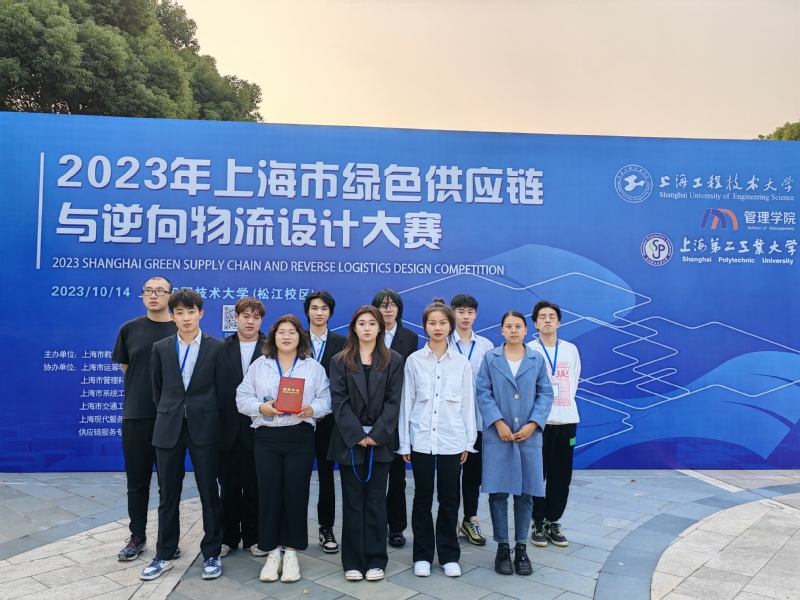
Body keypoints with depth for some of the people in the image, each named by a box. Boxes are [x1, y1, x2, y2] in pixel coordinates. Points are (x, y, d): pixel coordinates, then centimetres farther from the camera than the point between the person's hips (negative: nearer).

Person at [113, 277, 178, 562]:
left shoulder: (181, 330, -1)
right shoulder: (130, 329, 4)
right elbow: (126, 367, 11)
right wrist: (143, 390, 6)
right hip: (136, 413, 1)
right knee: (137, 479, 9)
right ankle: (137, 536, 23)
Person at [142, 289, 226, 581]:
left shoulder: (217, 347, -2)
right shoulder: (161, 348, 6)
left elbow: (222, 389, 0)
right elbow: (156, 388, 13)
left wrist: (208, 417, 1)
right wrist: (165, 414, 13)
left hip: (204, 427, -2)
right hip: (169, 428, 2)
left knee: (209, 493, 5)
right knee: (168, 494, 11)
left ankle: (211, 554, 18)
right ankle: (164, 555, 25)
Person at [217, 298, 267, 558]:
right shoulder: (222, 348, 4)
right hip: (228, 427, 2)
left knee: (255, 486, 9)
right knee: (229, 486, 12)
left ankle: (253, 537, 23)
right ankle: (228, 537, 26)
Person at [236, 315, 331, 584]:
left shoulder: (314, 367, 6)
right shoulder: (259, 365, 8)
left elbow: (326, 400, 2)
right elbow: (242, 397, 3)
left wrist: (312, 409, -18)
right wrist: (261, 407, -15)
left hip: (300, 438, -1)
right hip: (267, 437, 1)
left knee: (296, 494, 2)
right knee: (269, 494, 3)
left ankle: (291, 553, 17)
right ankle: (272, 553, 18)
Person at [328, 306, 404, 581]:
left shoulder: (393, 360, 4)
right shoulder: (340, 361, 5)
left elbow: (393, 400, -3)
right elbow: (339, 401, -3)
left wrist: (377, 434, -13)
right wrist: (357, 434, -13)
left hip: (380, 441, 0)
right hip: (349, 440, 0)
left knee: (376, 501, 5)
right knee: (353, 502, 6)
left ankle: (376, 560, 14)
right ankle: (353, 561, 14)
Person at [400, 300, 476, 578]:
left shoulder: (461, 362, 4)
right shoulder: (414, 360, 1)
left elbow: (467, 403, 6)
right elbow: (407, 402, 1)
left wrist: (469, 441, 3)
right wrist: (404, 442, -1)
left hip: (452, 440, 1)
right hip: (421, 439, 0)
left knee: (449, 499, 8)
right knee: (423, 499, 8)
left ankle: (449, 555, 21)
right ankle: (422, 555, 21)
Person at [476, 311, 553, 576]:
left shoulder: (537, 360, 7)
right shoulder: (490, 358, 4)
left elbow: (546, 394, 4)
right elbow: (483, 393, -2)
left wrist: (532, 424, -9)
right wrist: (498, 423, -12)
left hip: (529, 435, 1)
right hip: (497, 435, -1)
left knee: (525, 493, 6)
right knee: (498, 491, 1)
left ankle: (521, 547, 19)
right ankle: (502, 547, 14)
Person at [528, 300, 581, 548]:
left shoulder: (571, 349, 8)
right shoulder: (528, 350, -3)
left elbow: (574, 380, 15)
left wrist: (565, 403, 10)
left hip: (566, 419, 3)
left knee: (561, 474, 7)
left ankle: (553, 522, 20)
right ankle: (538, 523, 14)